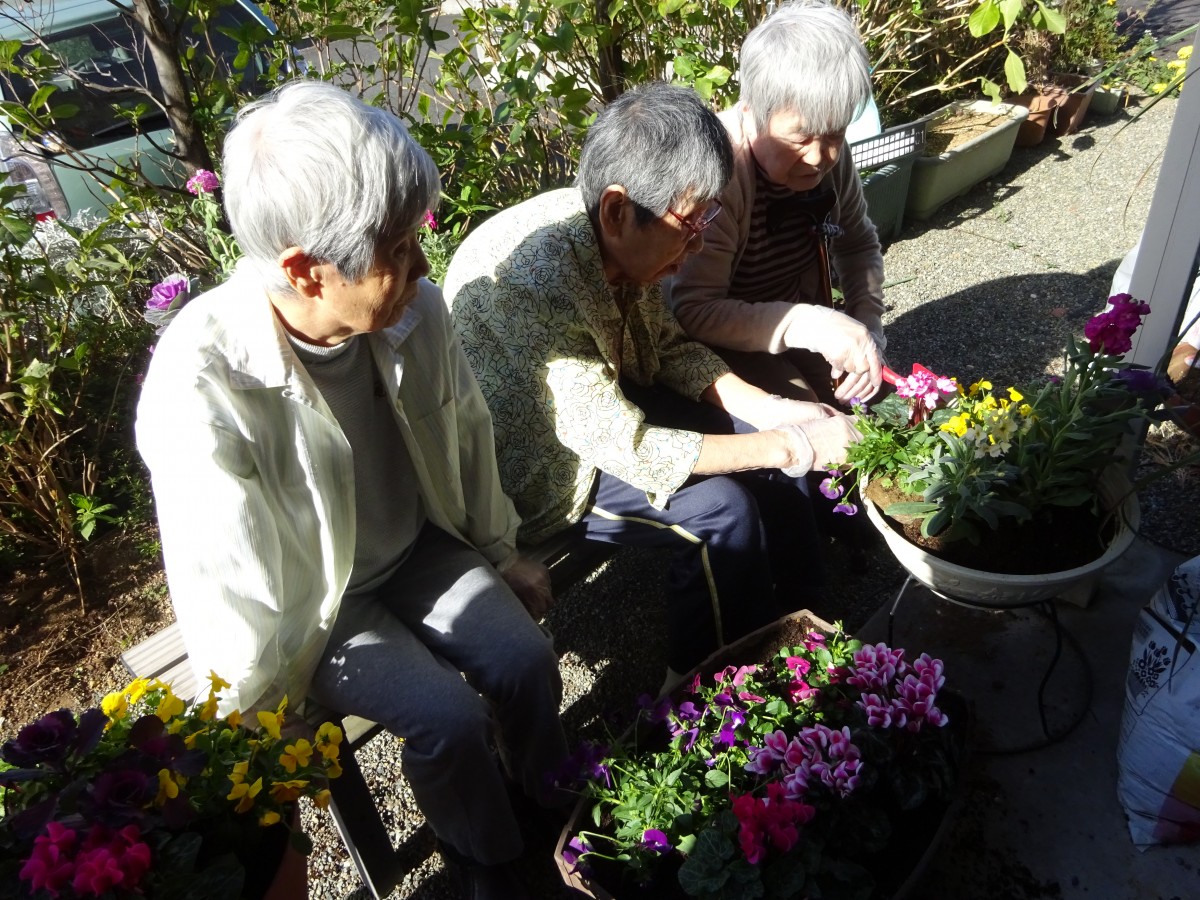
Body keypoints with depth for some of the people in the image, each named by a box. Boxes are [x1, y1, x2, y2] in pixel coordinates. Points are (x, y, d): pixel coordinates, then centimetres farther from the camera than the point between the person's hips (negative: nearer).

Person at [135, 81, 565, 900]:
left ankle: (558, 805, 22)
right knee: (448, 716, -17)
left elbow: (467, 440, 1)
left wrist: (501, 554, 13)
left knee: (527, 660, -11)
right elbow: (234, 601, -23)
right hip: (311, 602, -4)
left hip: (417, 549, 5)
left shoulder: (414, 309, -18)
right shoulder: (200, 387, -34)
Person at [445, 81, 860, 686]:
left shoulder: (618, 237, -12)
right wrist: (786, 446, -28)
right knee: (722, 507, -21)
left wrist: (773, 410, -11)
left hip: (606, 402, 8)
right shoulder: (535, 285, -36)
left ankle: (792, 607, 19)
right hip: (533, 469, -8)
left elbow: (670, 346, 2)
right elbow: (628, 449, -33)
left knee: (759, 435, -1)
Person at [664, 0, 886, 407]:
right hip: (720, 339, -6)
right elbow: (694, 312, -32)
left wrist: (867, 326, -11)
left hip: (797, 319, 6)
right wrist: (811, 325, -39)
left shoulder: (830, 153, -11)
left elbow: (858, 244, 5)